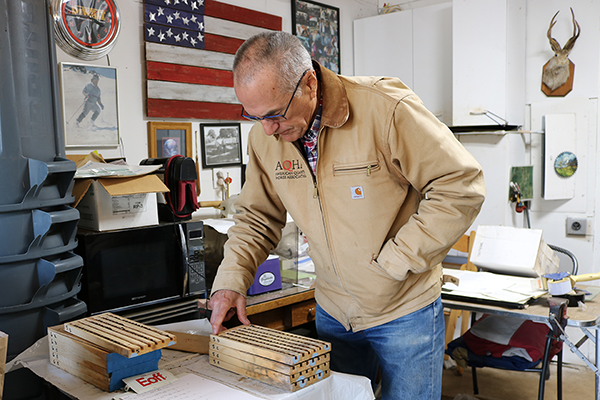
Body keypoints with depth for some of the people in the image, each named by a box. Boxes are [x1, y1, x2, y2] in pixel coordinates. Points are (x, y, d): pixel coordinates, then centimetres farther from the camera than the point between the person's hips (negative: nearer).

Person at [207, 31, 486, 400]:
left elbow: (462, 186, -19)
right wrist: (231, 280, -8)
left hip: (405, 309, -4)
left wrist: (395, 261, -19)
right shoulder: (264, 135, -5)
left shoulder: (385, 108, -23)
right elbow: (256, 218, 6)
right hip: (333, 312, 5)